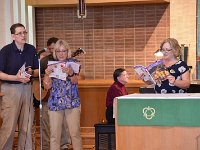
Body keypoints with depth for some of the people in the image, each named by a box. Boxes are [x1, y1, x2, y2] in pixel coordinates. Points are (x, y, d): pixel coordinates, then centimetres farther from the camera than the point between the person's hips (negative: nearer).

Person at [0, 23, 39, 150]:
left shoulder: (31, 49, 6)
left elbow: (38, 71, 13)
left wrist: (32, 72, -9)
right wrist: (16, 78, -20)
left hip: (27, 88, 5)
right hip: (10, 89, -4)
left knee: (27, 126, 8)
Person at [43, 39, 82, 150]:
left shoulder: (73, 63, 5)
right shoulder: (51, 65, 9)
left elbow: (75, 81, -10)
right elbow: (47, 86, 3)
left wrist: (70, 73, -32)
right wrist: (47, 74, -16)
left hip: (72, 102, -1)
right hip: (55, 103, 1)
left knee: (75, 133, -3)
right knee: (54, 134, 0)